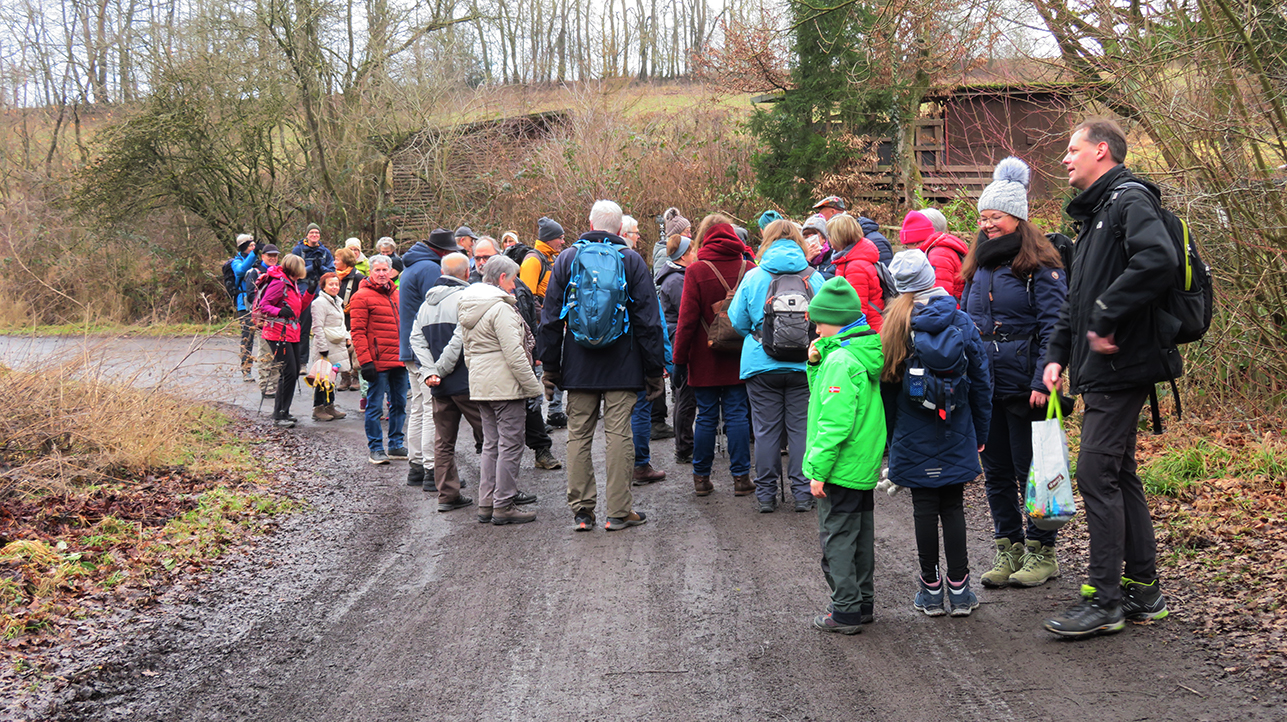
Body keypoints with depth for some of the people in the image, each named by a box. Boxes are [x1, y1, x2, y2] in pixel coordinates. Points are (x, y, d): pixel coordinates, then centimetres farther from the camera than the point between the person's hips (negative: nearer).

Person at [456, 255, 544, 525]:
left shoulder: (468, 310, 14)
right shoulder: (500, 308, -16)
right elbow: (514, 353, -19)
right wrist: (534, 386, -13)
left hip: (480, 386, 9)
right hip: (505, 386, -9)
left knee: (491, 445, 14)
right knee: (510, 445, -4)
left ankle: (486, 503, 15)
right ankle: (504, 506, -3)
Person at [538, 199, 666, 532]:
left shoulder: (566, 259, 4)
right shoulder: (632, 261, -1)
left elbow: (551, 318, 6)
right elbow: (648, 320, -1)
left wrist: (550, 367, 11)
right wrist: (654, 370, 4)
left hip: (578, 367, 2)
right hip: (622, 367, -2)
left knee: (578, 435, 7)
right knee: (619, 435, -1)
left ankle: (581, 510, 7)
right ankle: (619, 511, 0)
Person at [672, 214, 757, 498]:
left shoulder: (696, 271, -8)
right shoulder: (748, 269, -1)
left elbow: (687, 319, -8)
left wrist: (679, 356, -1)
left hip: (705, 358, -1)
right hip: (739, 357, 2)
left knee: (706, 416, 6)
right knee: (737, 415, 5)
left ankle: (702, 477, 12)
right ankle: (741, 477, 5)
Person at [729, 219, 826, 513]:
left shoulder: (753, 277, -2)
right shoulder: (814, 277, 0)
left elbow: (737, 321, 5)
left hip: (762, 365, -1)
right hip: (804, 366, 1)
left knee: (766, 430, 6)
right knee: (801, 427, 6)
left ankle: (766, 494, 11)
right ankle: (803, 493, 8)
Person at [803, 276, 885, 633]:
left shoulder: (840, 360, -21)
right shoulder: (867, 355, 8)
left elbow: (835, 423, -24)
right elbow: (824, 396, 20)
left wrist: (818, 469, -20)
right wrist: (816, 363, 4)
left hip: (841, 469, -9)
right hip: (866, 467, 9)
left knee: (837, 539, -1)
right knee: (861, 535, 17)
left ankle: (845, 611, 2)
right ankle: (863, 603, 26)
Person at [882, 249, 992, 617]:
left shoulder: (894, 326, -7)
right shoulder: (962, 323, -3)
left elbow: (885, 381, -4)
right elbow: (981, 383, 3)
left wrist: (887, 436, 5)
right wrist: (979, 433, 13)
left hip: (914, 436, -1)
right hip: (955, 437, 1)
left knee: (924, 508, 6)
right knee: (953, 507, 8)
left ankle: (931, 589, 12)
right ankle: (958, 590, 9)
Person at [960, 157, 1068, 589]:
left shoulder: (1040, 268, -7)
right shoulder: (978, 268, 14)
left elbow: (1052, 328, -12)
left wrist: (1042, 382, -20)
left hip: (1023, 388, -7)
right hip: (984, 388, 7)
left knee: (1031, 471, 0)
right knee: (996, 472, 10)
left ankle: (1042, 553, 11)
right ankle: (1009, 550, 20)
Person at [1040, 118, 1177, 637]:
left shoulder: (1130, 200, -11)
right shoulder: (1095, 214, 21)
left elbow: (1158, 260, -31)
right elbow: (1077, 299, 26)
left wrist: (1106, 319, -25)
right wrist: (1058, 354, 14)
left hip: (1121, 365, -10)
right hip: (1102, 370, 10)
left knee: (1097, 476, -9)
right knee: (1119, 476, 13)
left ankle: (1104, 601, -5)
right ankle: (1142, 590, 19)